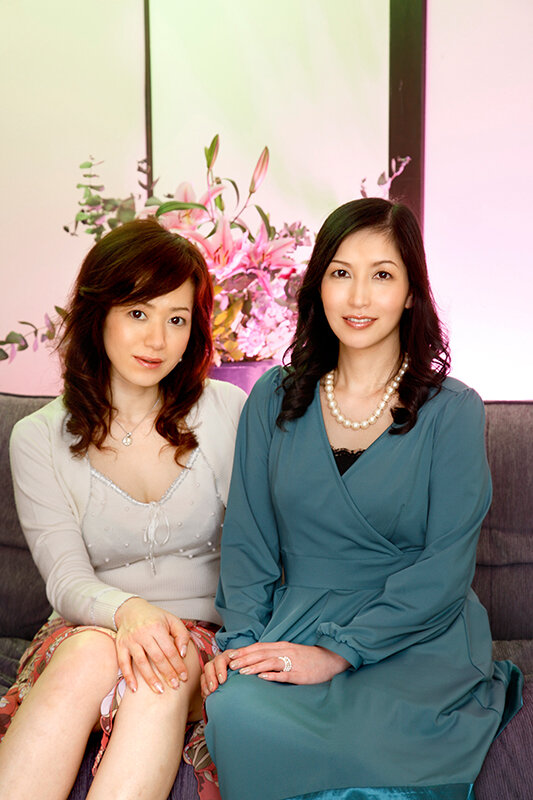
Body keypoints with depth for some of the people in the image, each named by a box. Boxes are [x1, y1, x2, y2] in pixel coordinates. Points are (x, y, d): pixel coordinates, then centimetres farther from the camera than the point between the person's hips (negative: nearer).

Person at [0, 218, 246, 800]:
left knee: (163, 670, -34)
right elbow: (67, 578, -7)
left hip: (204, 637, 0)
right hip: (88, 630, 0)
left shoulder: (226, 412, 2)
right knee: (93, 652, -34)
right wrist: (126, 611, -30)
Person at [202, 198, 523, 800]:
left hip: (416, 637, -3)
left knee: (370, 747, -33)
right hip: (294, 624, 4)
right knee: (235, 708, -27)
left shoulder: (452, 411, -2)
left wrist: (337, 652, -16)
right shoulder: (275, 398, 7)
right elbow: (246, 537, 7)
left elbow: (445, 568, -8)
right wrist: (240, 640, -8)